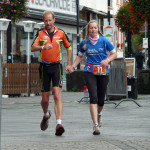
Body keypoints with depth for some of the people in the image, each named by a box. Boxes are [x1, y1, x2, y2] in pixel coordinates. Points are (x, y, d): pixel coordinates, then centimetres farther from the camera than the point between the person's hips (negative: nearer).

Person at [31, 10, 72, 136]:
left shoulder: (60, 33, 5)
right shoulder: (40, 33, 2)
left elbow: (69, 47, 20)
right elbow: (33, 48, -13)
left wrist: (69, 64, 13)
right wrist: (43, 47, -33)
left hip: (56, 66, -1)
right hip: (44, 67, 1)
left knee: (57, 95, -17)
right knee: (45, 98, 6)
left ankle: (59, 123, -25)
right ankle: (46, 114, 39)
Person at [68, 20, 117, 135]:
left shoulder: (104, 41, -1)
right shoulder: (84, 43, 4)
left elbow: (114, 53, 7)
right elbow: (80, 56, 19)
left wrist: (107, 60, -12)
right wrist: (73, 66, 5)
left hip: (103, 72, 0)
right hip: (89, 72, 0)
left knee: (101, 100, 8)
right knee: (93, 97, -16)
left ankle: (98, 115, 44)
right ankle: (96, 125, -19)